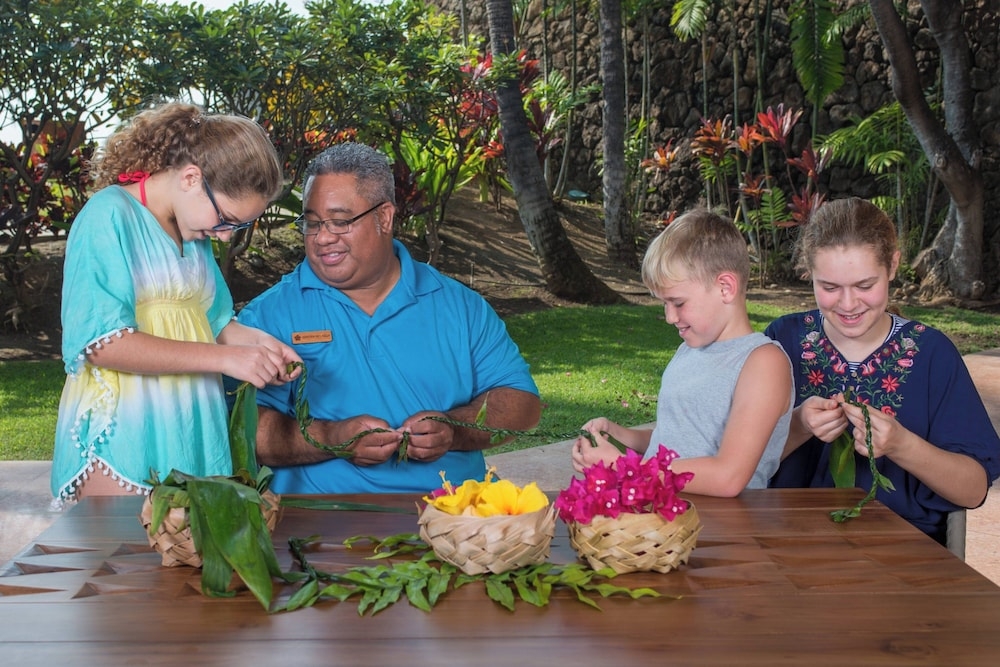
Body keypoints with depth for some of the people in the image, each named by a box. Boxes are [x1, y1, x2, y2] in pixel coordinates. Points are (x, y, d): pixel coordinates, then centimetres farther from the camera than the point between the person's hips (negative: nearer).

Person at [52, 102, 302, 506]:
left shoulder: (195, 231, 14)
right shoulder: (110, 216, -8)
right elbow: (103, 344, -17)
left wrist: (254, 340, -1)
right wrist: (225, 358, -17)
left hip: (193, 438, 7)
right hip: (119, 440, -6)